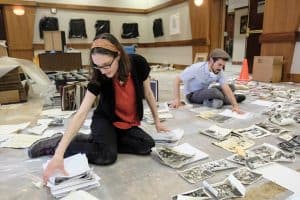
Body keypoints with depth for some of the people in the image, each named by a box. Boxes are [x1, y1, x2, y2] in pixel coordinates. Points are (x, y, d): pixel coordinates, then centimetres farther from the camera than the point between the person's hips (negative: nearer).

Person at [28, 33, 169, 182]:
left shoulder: (138, 64, -21)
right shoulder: (98, 78, -24)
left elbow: (148, 93, -4)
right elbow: (81, 114, -30)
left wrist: (157, 121, 4)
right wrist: (59, 154, -38)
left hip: (130, 123, 4)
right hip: (105, 120, -3)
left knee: (147, 145, -22)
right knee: (107, 156, -28)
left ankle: (99, 140, -5)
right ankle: (58, 144, -8)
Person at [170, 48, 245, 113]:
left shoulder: (219, 71, -13)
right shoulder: (196, 68, -28)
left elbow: (226, 88, -17)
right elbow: (177, 80, -21)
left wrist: (235, 105, -30)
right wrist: (177, 99, -28)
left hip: (206, 92, 6)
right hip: (192, 94, -6)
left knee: (231, 87, -4)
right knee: (214, 91, -33)